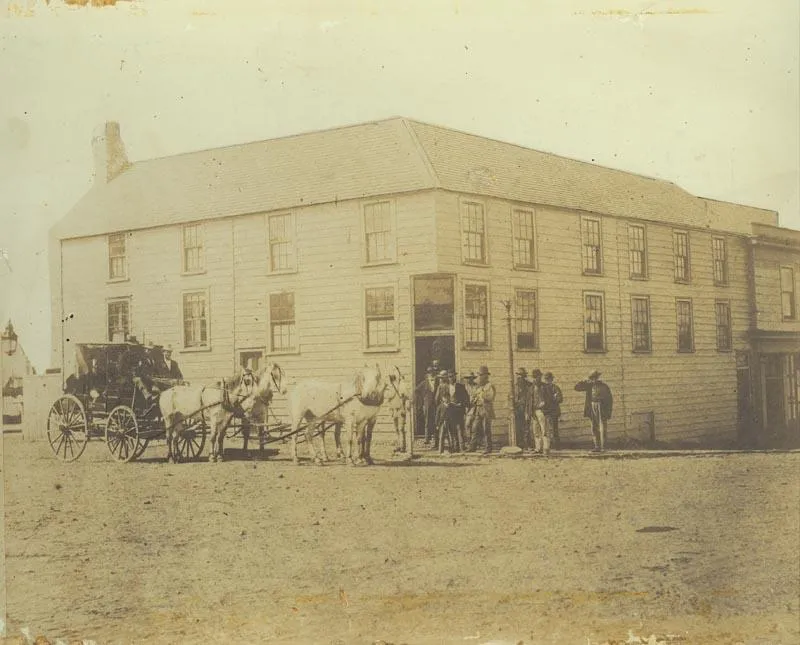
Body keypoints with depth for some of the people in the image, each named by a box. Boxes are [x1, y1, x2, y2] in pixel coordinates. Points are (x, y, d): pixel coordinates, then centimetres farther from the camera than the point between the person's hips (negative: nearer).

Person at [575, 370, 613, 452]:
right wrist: (586, 381, -6)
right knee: (594, 428, 4)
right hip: (592, 409, 4)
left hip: (602, 410, -4)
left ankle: (603, 447, -4)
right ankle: (597, 446, 9)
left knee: (602, 429, -6)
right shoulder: (589, 386, 8)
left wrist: (609, 411, -7)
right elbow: (577, 388, 5)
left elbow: (610, 399, -1)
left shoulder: (604, 387, -2)